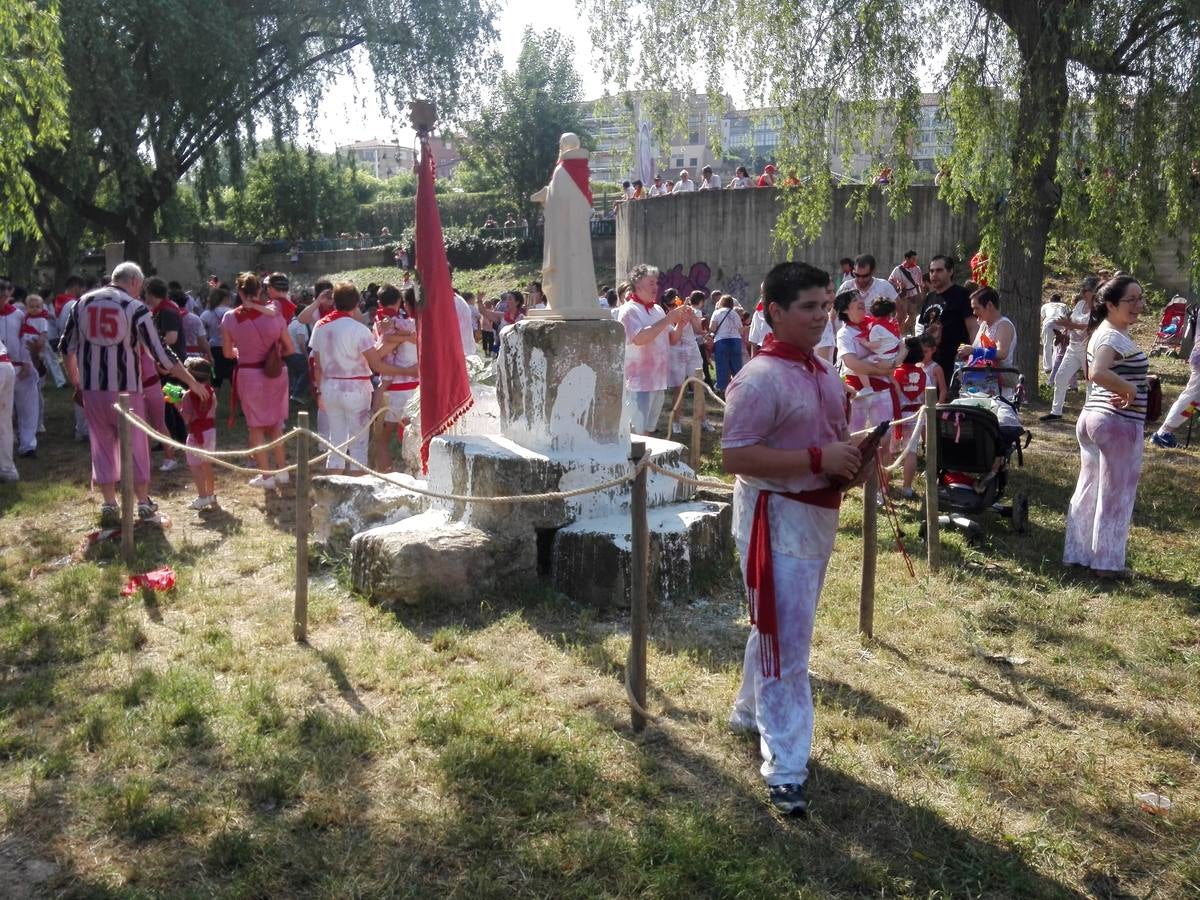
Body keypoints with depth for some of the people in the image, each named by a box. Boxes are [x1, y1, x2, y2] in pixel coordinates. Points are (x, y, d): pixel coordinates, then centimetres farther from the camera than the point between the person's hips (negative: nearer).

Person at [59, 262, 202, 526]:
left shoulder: (83, 302, 7)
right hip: (125, 387, -4)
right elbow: (161, 353, -9)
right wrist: (191, 382, -2)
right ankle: (144, 504, 13)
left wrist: (75, 380, 26)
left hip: (91, 387, 4)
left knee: (103, 445, 12)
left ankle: (109, 506, 12)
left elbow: (67, 346, 13)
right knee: (135, 443, 7)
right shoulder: (136, 308, -7)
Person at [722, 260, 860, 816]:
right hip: (775, 519, -9)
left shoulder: (823, 373, 8)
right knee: (785, 641, -4)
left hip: (817, 515, 9)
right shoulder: (760, 379, -20)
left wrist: (849, 458, -1)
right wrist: (818, 459, -26)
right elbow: (734, 457, -25)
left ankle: (750, 713, 42)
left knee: (780, 630, 22)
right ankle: (785, 768, 6)